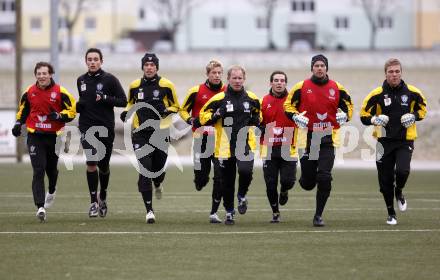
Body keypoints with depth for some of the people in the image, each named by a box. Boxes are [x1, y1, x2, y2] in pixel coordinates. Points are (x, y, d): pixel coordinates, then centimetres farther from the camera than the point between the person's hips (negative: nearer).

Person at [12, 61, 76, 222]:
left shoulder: (60, 92, -6)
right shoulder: (29, 92, 2)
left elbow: (71, 111, -2)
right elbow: (23, 110, 18)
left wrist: (58, 116, -20)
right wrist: (18, 124, 2)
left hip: (54, 136, 0)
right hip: (35, 137, 0)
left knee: (51, 169, 18)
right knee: (38, 171, -12)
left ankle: (51, 191, 53)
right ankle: (40, 207, -18)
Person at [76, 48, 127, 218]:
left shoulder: (110, 79, -4)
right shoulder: (81, 80, 9)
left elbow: (123, 101, -6)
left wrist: (105, 98, -20)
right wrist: (78, 105, 2)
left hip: (106, 128, -2)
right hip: (87, 128, 2)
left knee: (104, 166, 9)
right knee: (91, 164, -14)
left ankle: (103, 197, 35)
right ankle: (93, 202, -7)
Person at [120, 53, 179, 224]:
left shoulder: (166, 85, -1)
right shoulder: (135, 86, 5)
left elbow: (175, 106, 9)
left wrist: (167, 111, -13)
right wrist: (126, 112, 2)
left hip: (160, 133, 0)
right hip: (140, 134, 0)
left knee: (158, 169, 7)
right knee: (145, 171, -10)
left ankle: (158, 185, 48)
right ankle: (149, 211, -7)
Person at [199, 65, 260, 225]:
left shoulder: (251, 98, 7)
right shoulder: (219, 98, -2)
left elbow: (258, 114, 25)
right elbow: (203, 117, 3)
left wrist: (256, 119, 2)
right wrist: (216, 115, -15)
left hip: (246, 144, 1)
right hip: (225, 145, 0)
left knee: (246, 171, -23)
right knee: (227, 181, 6)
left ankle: (242, 196, 8)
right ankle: (229, 212, 25)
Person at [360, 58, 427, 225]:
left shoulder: (412, 92, -2)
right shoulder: (377, 94, -4)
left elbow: (422, 109, 14)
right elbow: (364, 115, 2)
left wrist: (414, 116, -6)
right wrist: (374, 120, -18)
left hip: (405, 141, 0)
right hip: (385, 141, 1)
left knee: (402, 171, -23)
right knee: (385, 181, 3)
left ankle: (399, 192, 13)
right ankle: (391, 213, 24)